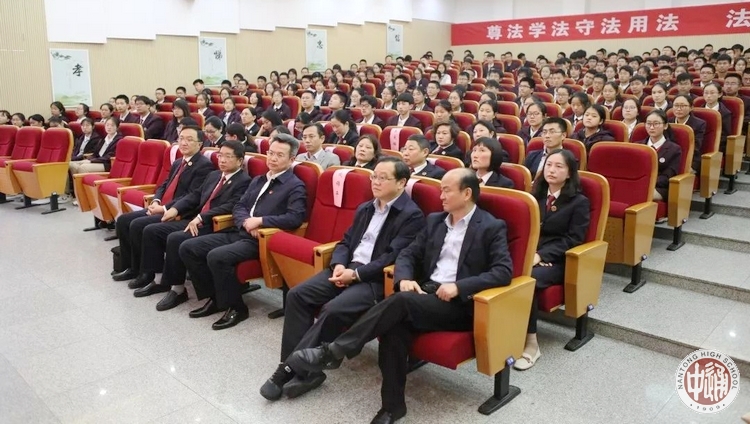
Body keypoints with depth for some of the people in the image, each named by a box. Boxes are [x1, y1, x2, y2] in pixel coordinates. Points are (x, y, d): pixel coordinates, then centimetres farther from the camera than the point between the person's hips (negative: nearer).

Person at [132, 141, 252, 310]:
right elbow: (195, 195, 20)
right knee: (151, 230, 0)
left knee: (175, 239, -29)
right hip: (194, 220, 9)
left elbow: (230, 206, -20)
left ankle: (178, 289, -15)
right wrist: (175, 208, 3)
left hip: (214, 227, -9)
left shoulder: (244, 182, -8)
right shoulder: (213, 175, 20)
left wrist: (201, 218, -26)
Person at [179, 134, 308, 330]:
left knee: (216, 256, -30)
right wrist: (246, 221, -7)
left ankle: (236, 308, -11)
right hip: (238, 232, 8)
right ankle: (214, 298, 8)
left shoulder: (296, 186, -4)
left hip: (260, 240, -8)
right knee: (187, 248, -2)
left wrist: (260, 221, -18)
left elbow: (295, 218, -18)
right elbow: (238, 207, 17)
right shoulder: (258, 180, 20)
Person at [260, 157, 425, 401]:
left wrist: (356, 274, -17)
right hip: (347, 268, 8)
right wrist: (339, 264, -3)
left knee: (334, 309, -30)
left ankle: (291, 368, -16)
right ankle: (294, 367, -10)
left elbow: (394, 257, -15)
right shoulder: (365, 209, 19)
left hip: (378, 279, -7)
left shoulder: (412, 215, -6)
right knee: (297, 295, -13)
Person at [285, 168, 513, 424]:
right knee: (395, 325, -28)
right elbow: (409, 254, 14)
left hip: (458, 304, -5)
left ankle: (333, 351, -26)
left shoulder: (492, 227, -1)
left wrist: (459, 286, -22)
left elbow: (504, 271, -12)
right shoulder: (435, 220, 16)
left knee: (401, 301, -31)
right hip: (424, 294, 5)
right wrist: (405, 278, -9)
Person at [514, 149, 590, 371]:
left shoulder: (579, 202, 3)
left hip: (557, 260, -4)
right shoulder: (536, 195, 19)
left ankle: (531, 341, -24)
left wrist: (541, 254, -18)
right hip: (530, 253, 4)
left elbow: (573, 239, -7)